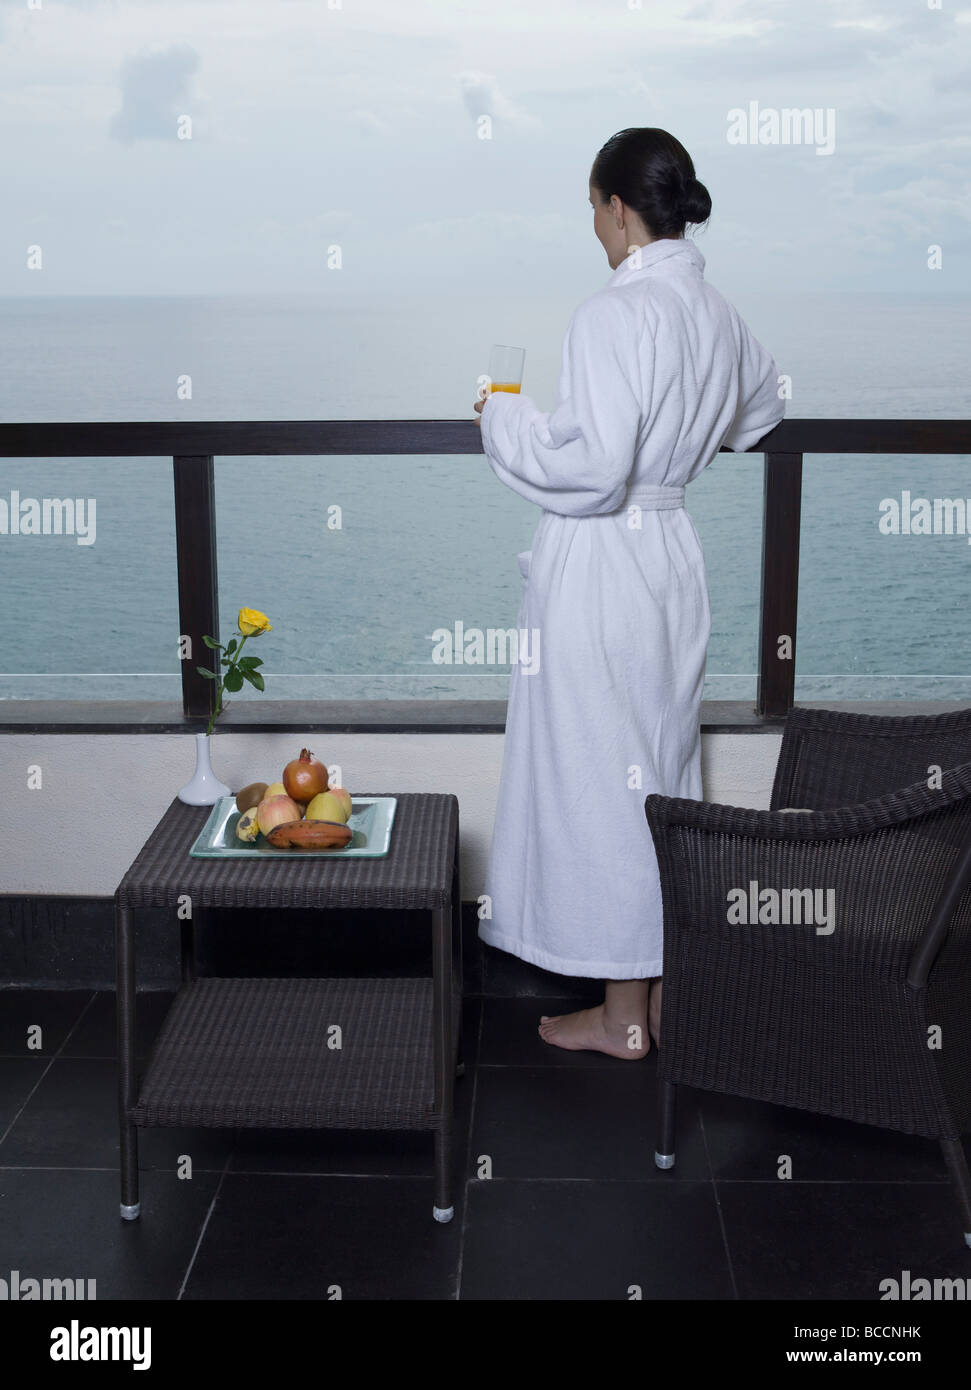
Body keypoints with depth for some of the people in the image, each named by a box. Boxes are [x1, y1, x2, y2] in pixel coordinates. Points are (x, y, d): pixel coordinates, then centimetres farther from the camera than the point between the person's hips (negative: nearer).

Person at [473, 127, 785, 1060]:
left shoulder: (616, 313, -19)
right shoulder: (716, 311, 7)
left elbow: (589, 469, -25)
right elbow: (761, 410, 27)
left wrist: (504, 421, -9)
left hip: (600, 570, -8)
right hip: (674, 558, 8)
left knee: (600, 778, 2)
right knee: (664, 772, 16)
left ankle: (623, 1017, 13)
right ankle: (665, 990, 29)